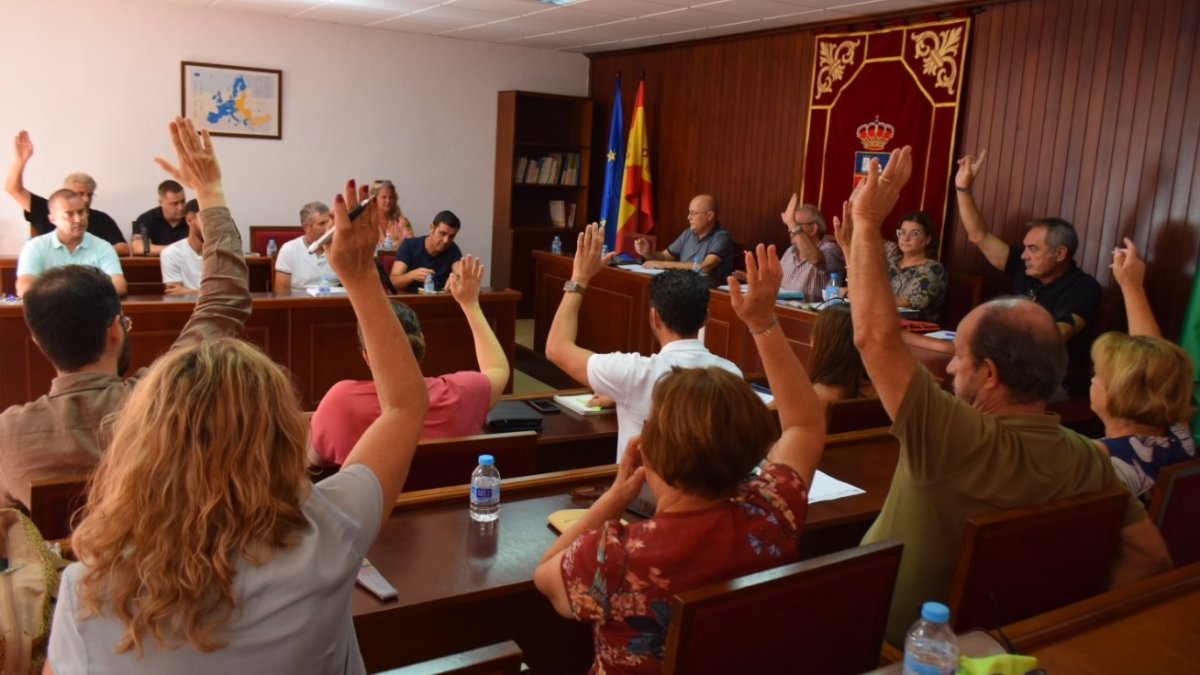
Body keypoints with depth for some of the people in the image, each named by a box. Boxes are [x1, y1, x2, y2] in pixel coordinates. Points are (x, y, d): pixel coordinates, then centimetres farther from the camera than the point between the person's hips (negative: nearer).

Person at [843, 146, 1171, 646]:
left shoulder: (965, 445, -35)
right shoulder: (1089, 460, -12)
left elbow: (875, 336, -36)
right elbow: (1151, 558, -3)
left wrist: (867, 222, -27)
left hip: (899, 641, -7)